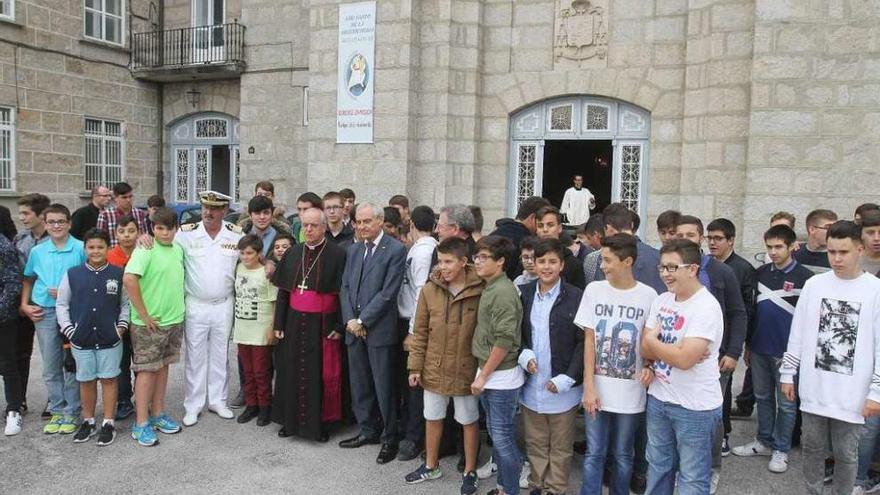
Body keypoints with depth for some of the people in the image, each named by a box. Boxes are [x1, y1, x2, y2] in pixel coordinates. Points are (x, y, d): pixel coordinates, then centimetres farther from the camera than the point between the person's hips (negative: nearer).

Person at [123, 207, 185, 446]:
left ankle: (158, 413, 28)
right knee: (147, 370, 0)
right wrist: (144, 315, -21)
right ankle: (141, 424, 9)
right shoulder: (146, 250, -15)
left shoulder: (178, 249, 7)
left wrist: (177, 308, 12)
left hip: (174, 319, 7)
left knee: (163, 366, 15)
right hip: (149, 323, -6)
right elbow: (129, 279, -26)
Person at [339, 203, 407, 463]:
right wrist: (349, 320, -3)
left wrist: (362, 321, -13)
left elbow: (388, 293, -14)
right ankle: (367, 430, 30)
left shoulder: (395, 250, -9)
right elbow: (345, 287, 11)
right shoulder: (353, 249, 12)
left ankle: (390, 438, 15)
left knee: (384, 386, 1)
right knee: (359, 384, 14)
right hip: (354, 327, 6)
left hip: (380, 329, -6)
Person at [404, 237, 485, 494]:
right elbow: (420, 332, 0)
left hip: (466, 369, -3)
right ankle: (431, 465, 38)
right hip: (434, 368, 3)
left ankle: (469, 471, 31)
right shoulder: (429, 290, -6)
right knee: (432, 417, 18)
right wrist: (415, 366, 0)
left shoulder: (480, 291, -14)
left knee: (469, 421, 13)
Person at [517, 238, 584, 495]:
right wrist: (524, 354, -10)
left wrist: (566, 378, -14)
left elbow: (583, 342, -9)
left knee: (560, 448, 11)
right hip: (531, 385, 3)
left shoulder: (576, 297, -9)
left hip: (562, 386, -3)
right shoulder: (523, 293, 3)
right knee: (535, 444, 16)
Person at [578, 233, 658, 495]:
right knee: (594, 454, 8)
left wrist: (650, 366, -17)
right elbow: (589, 340, -2)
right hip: (597, 389, 1)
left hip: (630, 392, -1)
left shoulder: (648, 295, -6)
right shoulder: (594, 290, -3)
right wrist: (589, 386, -8)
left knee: (623, 455, 13)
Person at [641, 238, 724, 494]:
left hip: (695, 407, -7)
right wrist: (676, 350, -16)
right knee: (657, 469, 20)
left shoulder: (707, 307, -18)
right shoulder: (661, 301, 4)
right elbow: (645, 350, 1)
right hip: (658, 399, 7)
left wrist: (653, 341, -9)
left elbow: (684, 359, -26)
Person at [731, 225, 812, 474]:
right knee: (762, 397, 15)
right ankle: (763, 441, 28)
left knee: (786, 403, 7)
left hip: (786, 351, -5)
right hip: (759, 348, 5)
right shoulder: (761, 272, 6)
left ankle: (781, 449, 19)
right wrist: (748, 344, 12)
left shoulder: (805, 277, -9)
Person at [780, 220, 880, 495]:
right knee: (812, 446, 15)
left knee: (846, 454, 10)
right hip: (813, 389, 3)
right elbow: (797, 334, 7)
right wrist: (788, 374, 7)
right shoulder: (814, 284, 1)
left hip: (852, 395, -2)